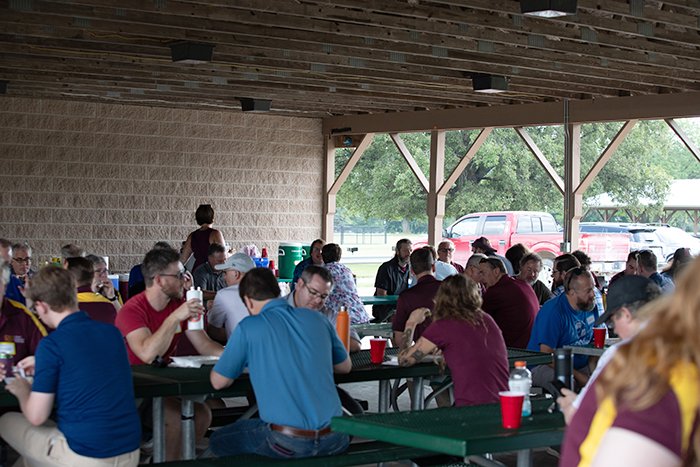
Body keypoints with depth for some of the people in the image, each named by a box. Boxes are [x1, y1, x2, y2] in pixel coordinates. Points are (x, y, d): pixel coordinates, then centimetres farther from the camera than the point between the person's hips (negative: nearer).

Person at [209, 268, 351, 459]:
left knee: (218, 441, 20)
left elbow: (219, 382, 7)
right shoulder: (317, 318, 8)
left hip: (288, 443, -4)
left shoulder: (248, 328, -3)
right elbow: (345, 366, 22)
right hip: (334, 440, 4)